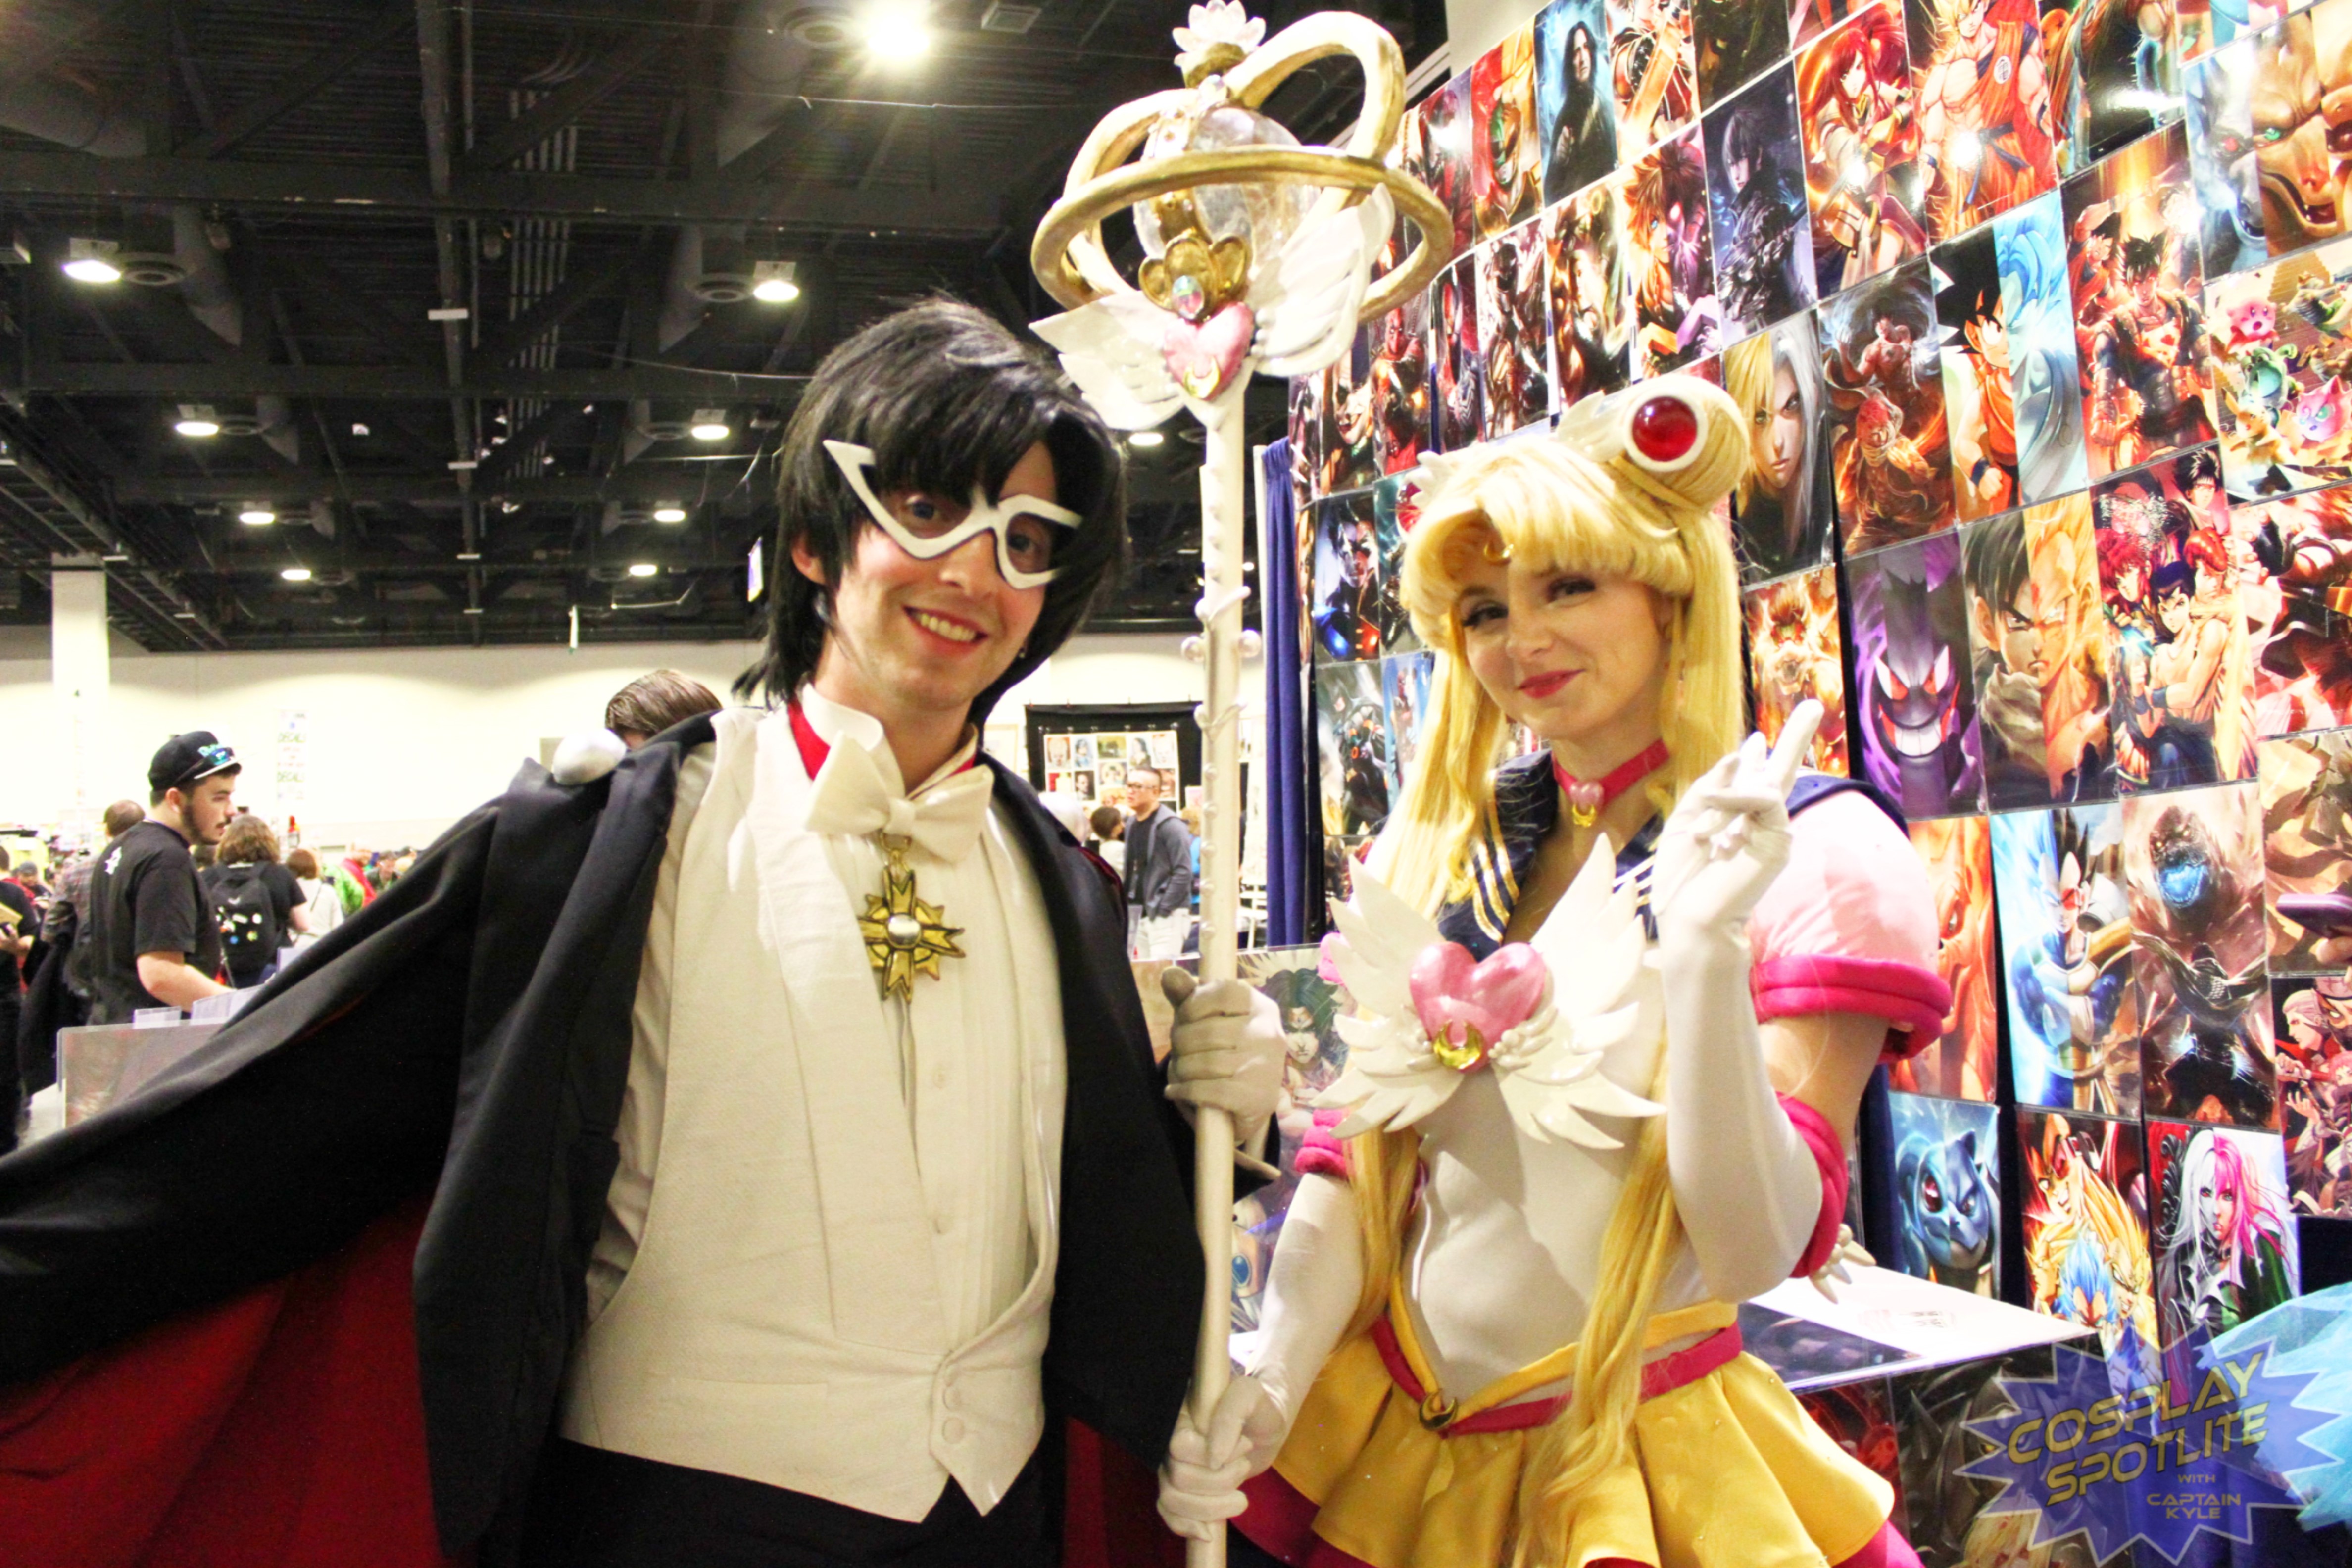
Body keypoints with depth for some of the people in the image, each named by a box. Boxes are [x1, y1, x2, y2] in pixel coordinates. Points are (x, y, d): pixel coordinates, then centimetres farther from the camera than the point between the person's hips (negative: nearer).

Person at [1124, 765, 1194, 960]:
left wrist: (1163, 909, -16)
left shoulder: (1170, 825, -12)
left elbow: (1183, 872, -16)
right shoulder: (1132, 825, 14)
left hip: (1168, 915, -8)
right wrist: (1127, 904, 11)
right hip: (1142, 914, 8)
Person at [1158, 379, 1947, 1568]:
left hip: (1640, 1466, -4)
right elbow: (1357, 1153, 3)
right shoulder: (1442, 848, 1)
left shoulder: (1817, 852, -13)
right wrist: (1272, 1380, -11)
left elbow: (1758, 1254, -19)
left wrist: (1706, 946, -30)